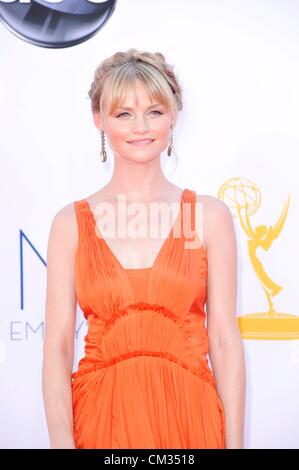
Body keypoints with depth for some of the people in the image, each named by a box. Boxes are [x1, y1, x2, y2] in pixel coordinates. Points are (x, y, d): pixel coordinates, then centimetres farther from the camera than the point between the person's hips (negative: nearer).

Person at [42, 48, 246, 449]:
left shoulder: (210, 216, -1)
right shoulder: (71, 223, -1)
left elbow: (225, 341, -2)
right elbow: (57, 347, -4)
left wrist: (235, 442, -6)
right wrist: (62, 441, -14)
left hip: (188, 415, 0)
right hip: (100, 416, 0)